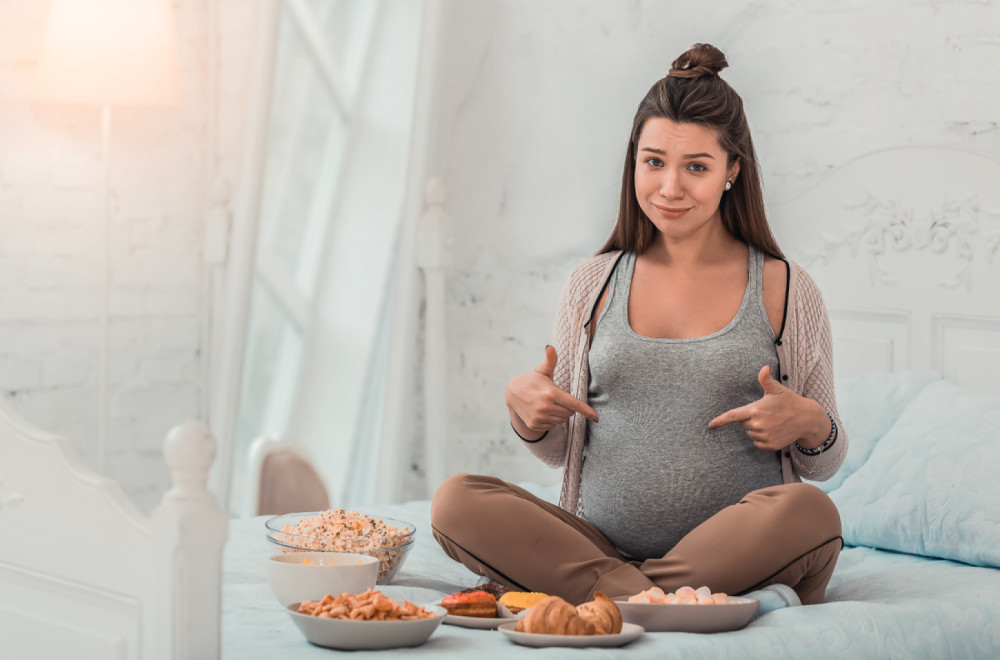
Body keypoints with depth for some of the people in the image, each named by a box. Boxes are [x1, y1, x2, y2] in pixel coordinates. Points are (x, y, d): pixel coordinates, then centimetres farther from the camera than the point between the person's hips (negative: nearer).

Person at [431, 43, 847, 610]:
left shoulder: (784, 289, 7)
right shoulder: (596, 283, 14)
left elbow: (825, 464, 13)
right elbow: (561, 449, 19)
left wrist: (810, 425, -10)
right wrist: (523, 406, -3)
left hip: (737, 554, -2)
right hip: (602, 543, 3)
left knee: (808, 511, -35)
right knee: (457, 500, -23)